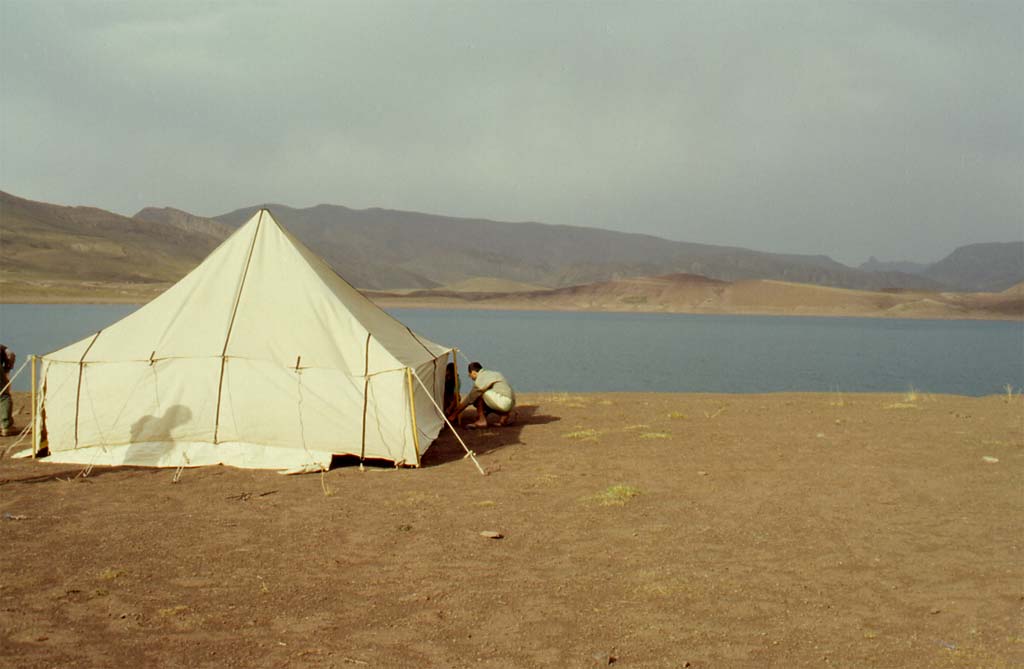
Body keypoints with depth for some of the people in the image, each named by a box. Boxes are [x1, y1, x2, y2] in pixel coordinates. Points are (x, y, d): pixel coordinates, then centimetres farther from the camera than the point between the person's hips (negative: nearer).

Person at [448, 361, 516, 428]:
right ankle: (504, 415, 11)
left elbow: (469, 399, 0)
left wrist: (454, 414, 9)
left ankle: (482, 421, -1)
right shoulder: (494, 373, 21)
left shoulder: (480, 380, -5)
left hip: (503, 402, -9)